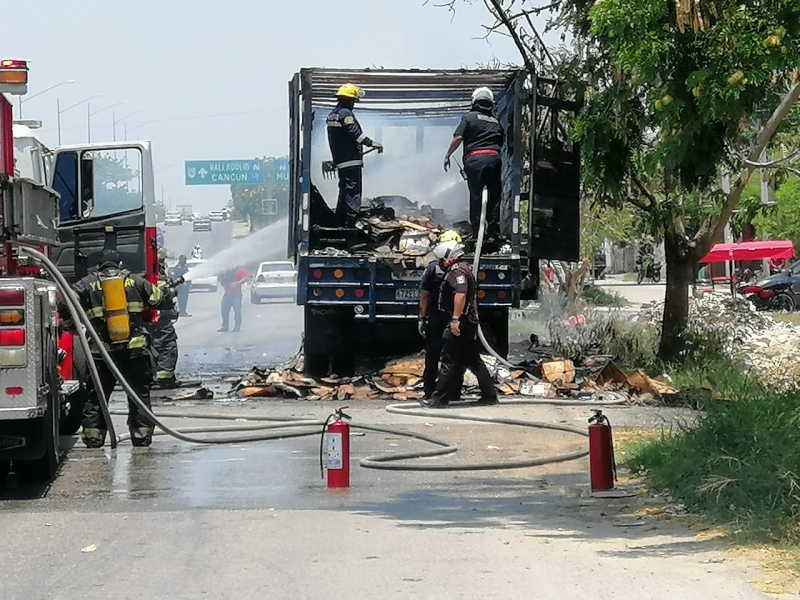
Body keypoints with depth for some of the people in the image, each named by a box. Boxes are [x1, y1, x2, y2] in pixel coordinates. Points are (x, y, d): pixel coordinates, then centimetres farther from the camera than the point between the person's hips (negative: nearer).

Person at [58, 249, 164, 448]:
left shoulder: (88, 284, 6)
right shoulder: (135, 281, 8)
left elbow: (66, 305, -4)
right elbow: (157, 300, 10)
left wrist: (72, 327, 12)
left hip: (101, 351, 0)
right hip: (135, 348, 0)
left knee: (96, 395, 11)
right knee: (140, 394, 9)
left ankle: (93, 436, 9)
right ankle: (142, 435, 7)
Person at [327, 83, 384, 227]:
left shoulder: (332, 114, 17)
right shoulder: (345, 113, -13)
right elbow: (356, 134, -21)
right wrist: (372, 143, -16)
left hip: (340, 161, 10)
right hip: (351, 161, -10)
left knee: (344, 192, 16)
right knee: (353, 193, -10)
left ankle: (339, 221, 19)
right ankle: (349, 224, -14)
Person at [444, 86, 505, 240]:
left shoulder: (469, 117, 5)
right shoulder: (496, 121, 19)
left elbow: (458, 138, -4)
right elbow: (502, 141, 16)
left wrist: (447, 155, 5)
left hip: (475, 158, -3)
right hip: (494, 158, 3)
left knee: (476, 198, 2)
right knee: (494, 197, 9)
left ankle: (477, 234, 1)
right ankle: (493, 233, 7)